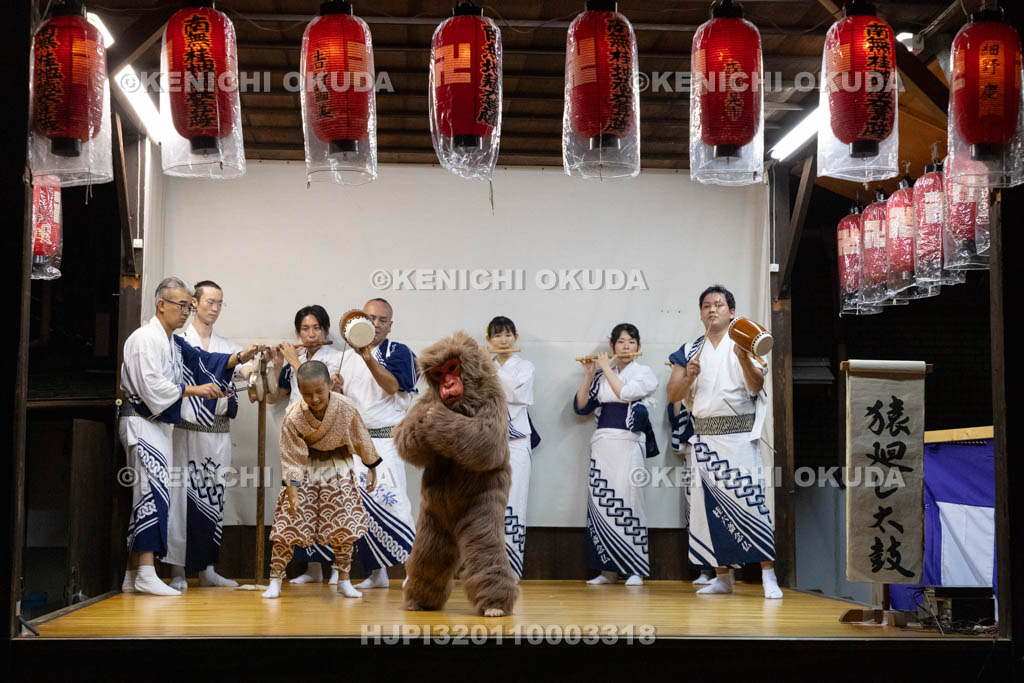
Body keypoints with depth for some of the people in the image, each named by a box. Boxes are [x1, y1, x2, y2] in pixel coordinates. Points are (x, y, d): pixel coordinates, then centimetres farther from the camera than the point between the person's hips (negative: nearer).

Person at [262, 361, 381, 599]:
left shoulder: (345, 409, -20)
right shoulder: (293, 417, -24)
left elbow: (360, 439, -4)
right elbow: (292, 458, -18)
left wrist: (371, 468, 7)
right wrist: (292, 492, -22)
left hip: (337, 470, 1)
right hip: (305, 469, -1)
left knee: (343, 525, 0)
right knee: (288, 525, -5)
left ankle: (344, 580, 14)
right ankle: (275, 581, 5)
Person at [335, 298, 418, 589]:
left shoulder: (398, 352, -1)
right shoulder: (348, 357, 15)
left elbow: (392, 385, -20)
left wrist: (368, 358, -30)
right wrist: (336, 390, -4)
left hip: (385, 440, -6)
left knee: (387, 498, -18)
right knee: (360, 505, 6)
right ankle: (377, 572, 16)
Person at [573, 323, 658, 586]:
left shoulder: (644, 373, 5)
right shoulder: (601, 375, 15)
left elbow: (624, 393, -13)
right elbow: (581, 406, 11)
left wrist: (607, 368, -4)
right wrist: (588, 375, 3)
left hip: (627, 443, -4)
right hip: (601, 443, 5)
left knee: (626, 500, -9)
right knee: (599, 501, 0)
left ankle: (636, 570, -5)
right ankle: (608, 570, 6)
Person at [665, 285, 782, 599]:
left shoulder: (744, 345, 3)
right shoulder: (689, 352, 12)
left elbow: (757, 386, -10)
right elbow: (673, 394, 8)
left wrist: (744, 360, -28)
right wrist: (689, 377, -12)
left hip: (739, 435, -4)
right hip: (704, 438, 4)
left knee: (751, 500, -11)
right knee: (710, 505, 5)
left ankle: (769, 576, -8)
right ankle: (723, 577, 14)